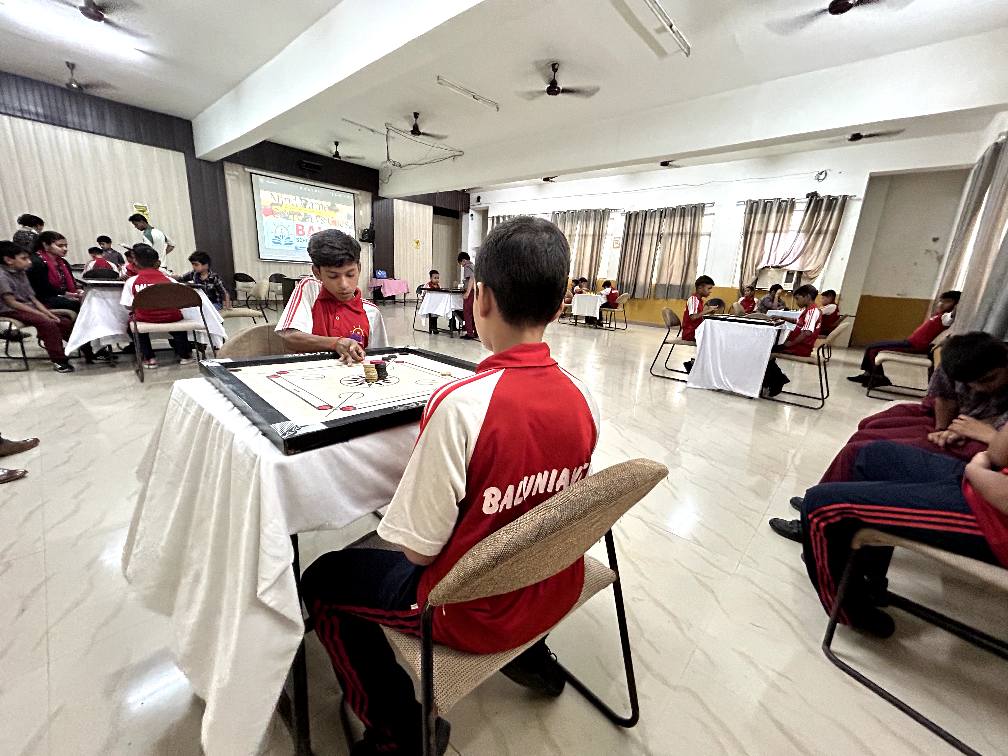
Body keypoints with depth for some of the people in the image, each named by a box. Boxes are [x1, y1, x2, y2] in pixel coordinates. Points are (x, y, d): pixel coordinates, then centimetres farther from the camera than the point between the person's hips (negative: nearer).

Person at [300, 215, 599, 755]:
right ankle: (528, 653, 40)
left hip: (474, 611, -5)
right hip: (555, 589, 6)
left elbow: (418, 550, -20)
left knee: (322, 580, 14)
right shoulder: (582, 397, -12)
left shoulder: (460, 404, -31)